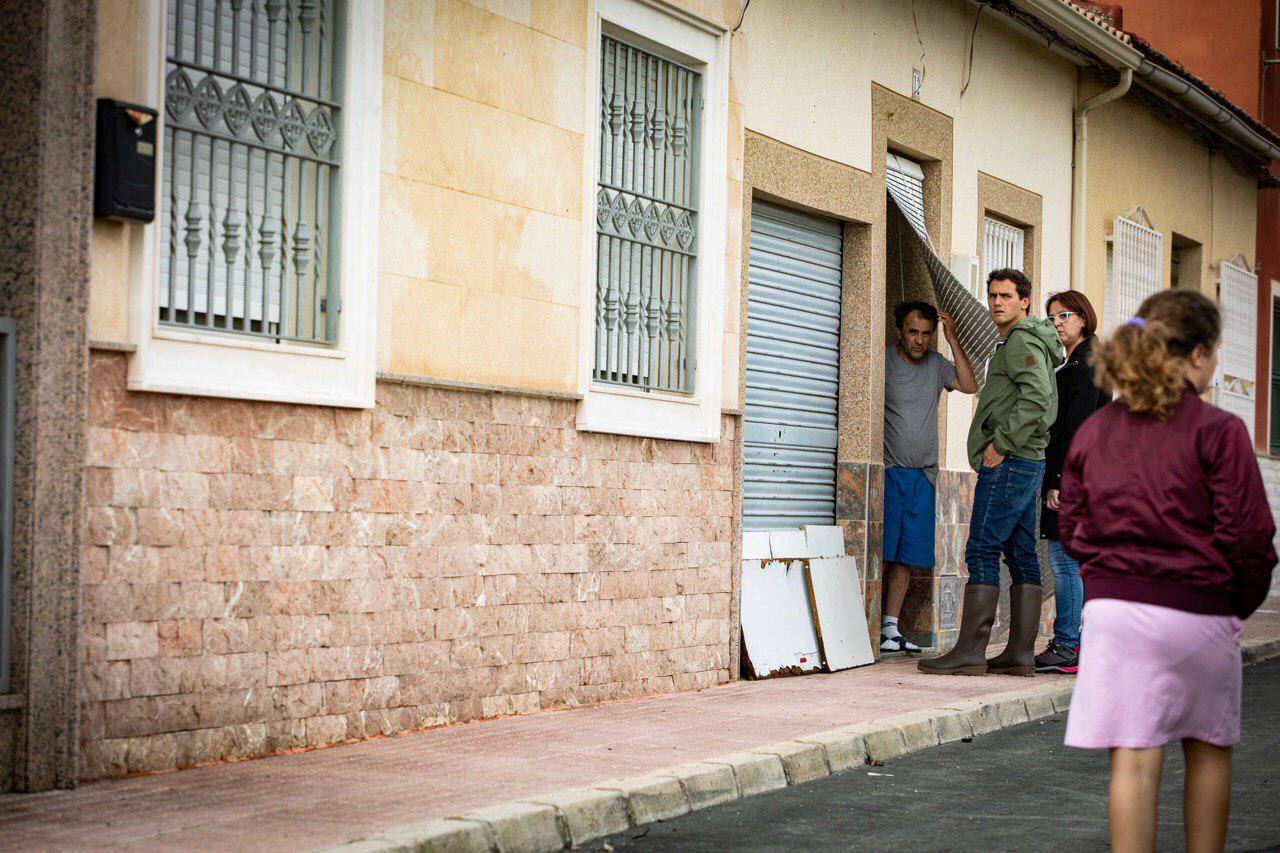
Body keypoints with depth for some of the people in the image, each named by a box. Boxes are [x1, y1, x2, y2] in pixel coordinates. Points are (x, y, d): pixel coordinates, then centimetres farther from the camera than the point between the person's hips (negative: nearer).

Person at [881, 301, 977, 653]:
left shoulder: (935, 364, 12)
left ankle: (891, 626, 8)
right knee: (881, 554, -10)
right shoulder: (882, 360, -4)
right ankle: (873, 628, -8)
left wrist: (953, 337, -2)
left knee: (907, 557, 4)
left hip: (922, 475, 5)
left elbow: (969, 385, 1)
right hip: (888, 473, -5)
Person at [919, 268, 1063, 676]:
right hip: (1029, 461, 11)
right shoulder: (1030, 344, 23)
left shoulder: (1022, 341, -10)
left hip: (1008, 462, -11)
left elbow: (1036, 396, -24)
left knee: (982, 552, -11)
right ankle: (1021, 653, 8)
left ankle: (970, 651, -13)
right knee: (1022, 556, 7)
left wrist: (1001, 443, -21)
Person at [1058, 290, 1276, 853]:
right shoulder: (1218, 431, -7)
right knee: (1208, 748, 18)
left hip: (1112, 609, 2)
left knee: (1134, 759, 0)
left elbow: (1070, 530, 10)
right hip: (1199, 611, -2)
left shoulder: (1093, 431, 7)